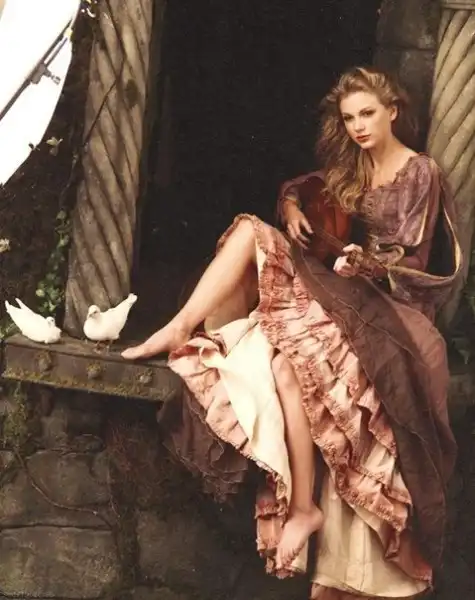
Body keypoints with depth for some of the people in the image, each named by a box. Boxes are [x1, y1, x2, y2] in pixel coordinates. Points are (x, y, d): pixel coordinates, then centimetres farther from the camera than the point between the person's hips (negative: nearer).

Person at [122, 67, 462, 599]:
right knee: (250, 231, -15)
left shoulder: (421, 174, -2)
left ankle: (304, 506, -32)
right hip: (339, 286, 7)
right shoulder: (349, 167, 18)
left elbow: (412, 261, -7)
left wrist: (367, 260, -26)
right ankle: (180, 330, -31)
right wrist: (291, 206, 3)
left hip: (386, 305, -7)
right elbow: (295, 188, 27)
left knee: (291, 350, -36)